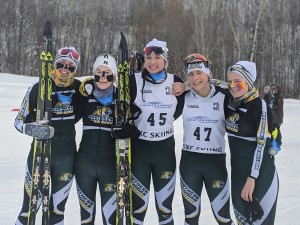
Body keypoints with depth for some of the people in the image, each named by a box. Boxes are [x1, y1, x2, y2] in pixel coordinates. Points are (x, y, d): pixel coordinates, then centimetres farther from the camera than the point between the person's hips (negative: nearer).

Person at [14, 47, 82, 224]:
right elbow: (20, 121, -4)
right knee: (29, 209, 3)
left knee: (57, 210, 11)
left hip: (66, 156, 2)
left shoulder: (79, 88, -1)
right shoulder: (38, 88, -7)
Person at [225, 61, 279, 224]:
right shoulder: (231, 103, 3)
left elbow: (263, 144, -17)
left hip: (259, 173, -7)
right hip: (237, 171, 7)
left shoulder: (260, 106, -15)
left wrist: (252, 178, -19)